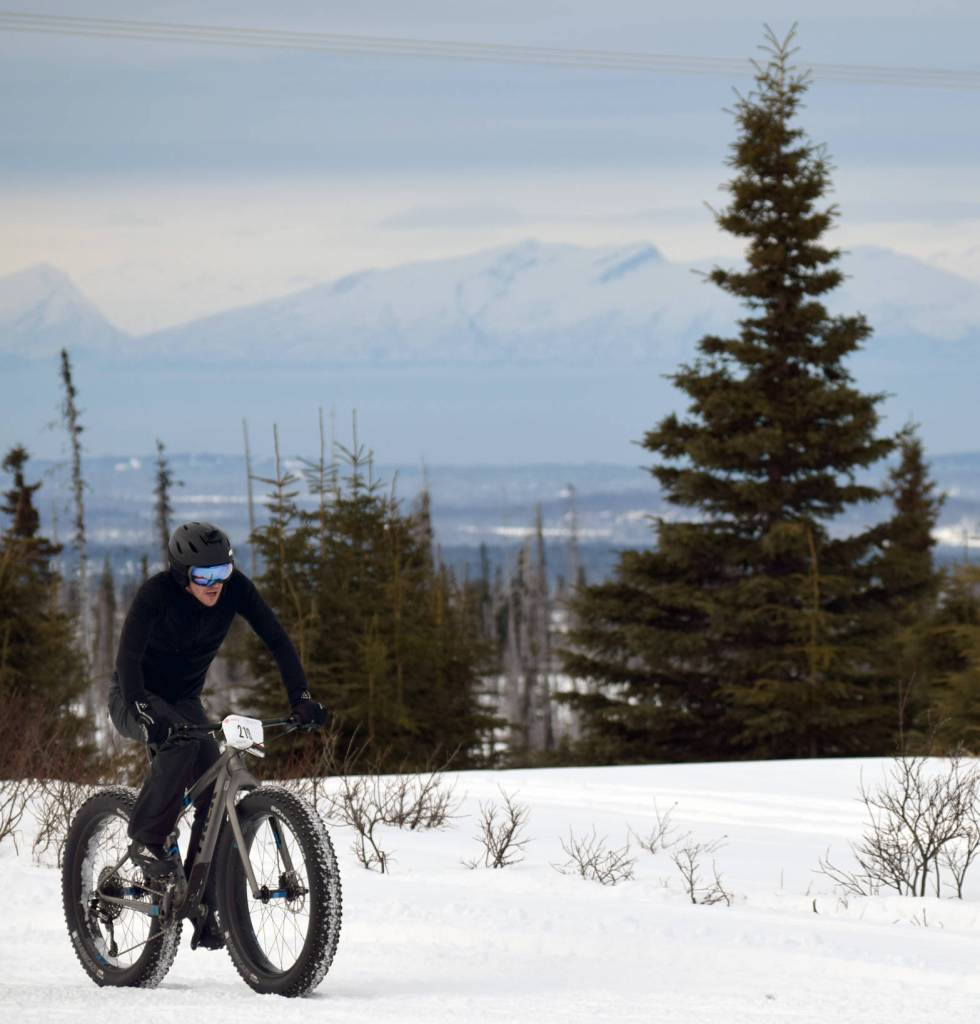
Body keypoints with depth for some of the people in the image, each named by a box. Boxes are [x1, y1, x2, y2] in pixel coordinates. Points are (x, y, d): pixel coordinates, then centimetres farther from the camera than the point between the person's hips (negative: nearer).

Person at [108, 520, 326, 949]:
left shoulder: (235, 588, -17)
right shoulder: (156, 593, -28)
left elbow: (277, 640, -18)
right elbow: (128, 657, -36)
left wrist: (301, 698, -31)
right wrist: (144, 713, -52)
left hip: (184, 699, 5)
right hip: (135, 699, -5)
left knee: (214, 794, -13)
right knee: (181, 743, -36)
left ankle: (201, 905, -6)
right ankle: (146, 840, -20)